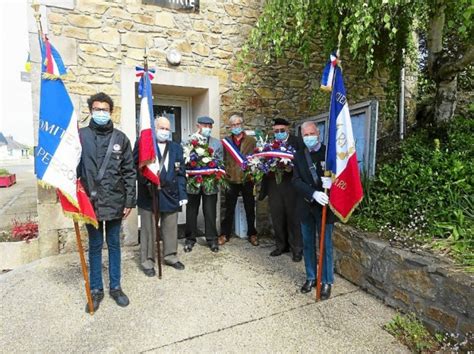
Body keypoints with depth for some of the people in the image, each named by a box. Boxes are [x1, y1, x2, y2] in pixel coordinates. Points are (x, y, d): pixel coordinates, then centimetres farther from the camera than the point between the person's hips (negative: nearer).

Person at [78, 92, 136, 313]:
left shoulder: (120, 138, 2)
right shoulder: (81, 136, -1)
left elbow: (129, 172, 2)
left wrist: (129, 201, -2)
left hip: (115, 202, 1)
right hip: (91, 201, -1)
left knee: (114, 244, 13)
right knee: (95, 246, 12)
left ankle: (115, 287, 28)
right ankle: (96, 290, 28)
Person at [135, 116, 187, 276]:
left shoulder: (176, 148, 10)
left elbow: (181, 173, 7)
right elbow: (135, 166, -8)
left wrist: (182, 193, 1)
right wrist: (146, 181, -21)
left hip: (170, 194, 4)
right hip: (149, 194, -3)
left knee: (171, 228, 14)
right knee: (149, 229, 7)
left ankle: (171, 256, 31)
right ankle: (147, 261, 21)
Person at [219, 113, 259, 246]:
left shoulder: (251, 141, 3)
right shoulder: (226, 141, 4)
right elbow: (223, 160, 0)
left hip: (247, 179, 0)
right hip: (231, 179, 0)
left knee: (250, 208, 11)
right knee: (229, 209, 10)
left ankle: (252, 234, 25)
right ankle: (225, 234, 23)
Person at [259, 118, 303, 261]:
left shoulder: (296, 142, -3)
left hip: (291, 186, -4)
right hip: (274, 186, 4)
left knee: (293, 218, 6)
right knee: (277, 218, 12)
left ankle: (297, 249, 20)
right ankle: (281, 245, 30)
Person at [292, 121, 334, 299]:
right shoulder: (298, 156, 3)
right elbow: (297, 181, -8)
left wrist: (331, 181, -29)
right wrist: (313, 193, -24)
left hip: (324, 206, -3)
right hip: (306, 207, 3)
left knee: (326, 245, 7)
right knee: (307, 244, 14)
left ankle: (327, 282, 23)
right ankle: (311, 278, 32)